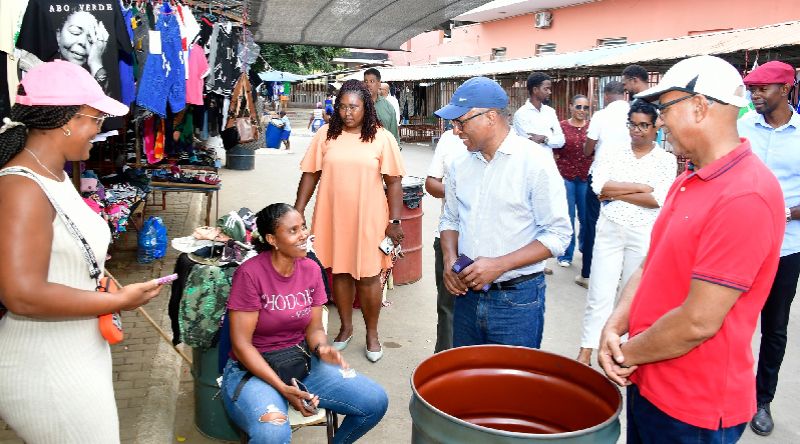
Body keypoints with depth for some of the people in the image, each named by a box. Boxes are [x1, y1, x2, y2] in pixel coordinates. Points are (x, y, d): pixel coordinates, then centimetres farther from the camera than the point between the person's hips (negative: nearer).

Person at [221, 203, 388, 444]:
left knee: (376, 401, -7)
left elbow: (314, 328, 6)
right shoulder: (250, 273, -17)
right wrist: (282, 388, -23)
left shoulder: (311, 269, 0)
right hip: (254, 369, -5)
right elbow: (241, 343, -16)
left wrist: (322, 348, -18)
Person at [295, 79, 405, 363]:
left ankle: (372, 333, 23)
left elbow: (393, 182, -2)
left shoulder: (382, 138, -3)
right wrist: (298, 211, 2)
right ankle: (346, 328, 31)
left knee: (368, 276, 4)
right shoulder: (325, 135, 3)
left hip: (368, 218, -2)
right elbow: (310, 175, 6)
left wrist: (394, 221, -6)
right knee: (339, 272, 12)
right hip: (333, 217, 2)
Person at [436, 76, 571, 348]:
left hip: (517, 299, -5)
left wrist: (499, 265, -19)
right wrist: (450, 260, -3)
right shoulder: (460, 165, 7)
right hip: (467, 293, 5)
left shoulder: (535, 161, -11)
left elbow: (558, 235, -12)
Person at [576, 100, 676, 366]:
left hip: (643, 234, -1)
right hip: (609, 229, 2)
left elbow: (658, 199, -15)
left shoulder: (666, 160, -1)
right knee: (599, 294, 2)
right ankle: (586, 352, 9)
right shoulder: (615, 155, 6)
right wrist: (642, 187, -13)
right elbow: (599, 185, -10)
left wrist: (615, 193, -10)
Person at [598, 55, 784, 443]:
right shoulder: (687, 182, 6)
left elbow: (697, 323, -25)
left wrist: (627, 354, -11)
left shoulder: (746, 196, -23)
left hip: (694, 411, -7)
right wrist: (613, 327, -7)